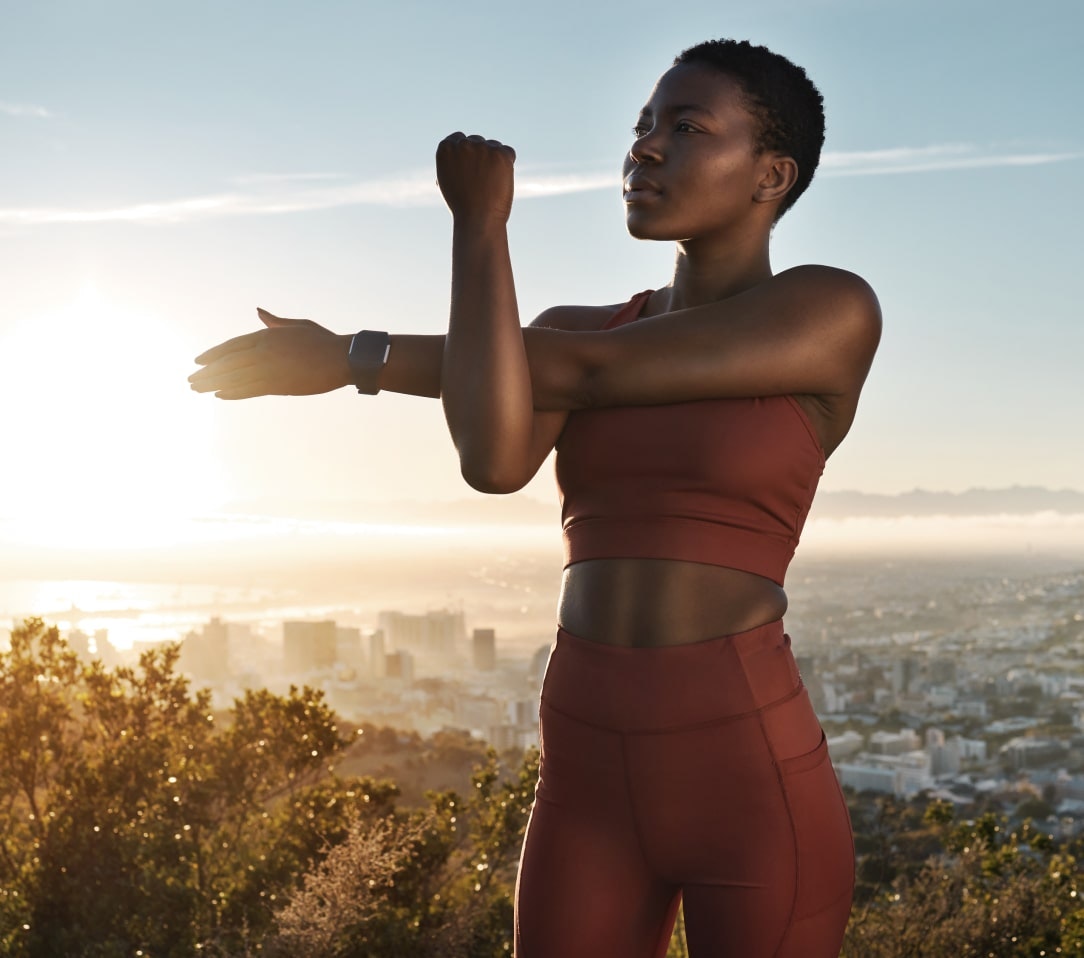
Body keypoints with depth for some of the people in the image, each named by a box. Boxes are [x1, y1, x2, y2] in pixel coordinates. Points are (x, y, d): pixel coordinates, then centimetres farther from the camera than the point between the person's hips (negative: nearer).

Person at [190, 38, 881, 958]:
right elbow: (494, 459, -12)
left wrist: (346, 356, -3)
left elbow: (581, 373, -11)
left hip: (756, 783, -4)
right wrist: (481, 224, -10)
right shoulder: (572, 327, 11)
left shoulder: (836, 309, -4)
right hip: (592, 786, 5)